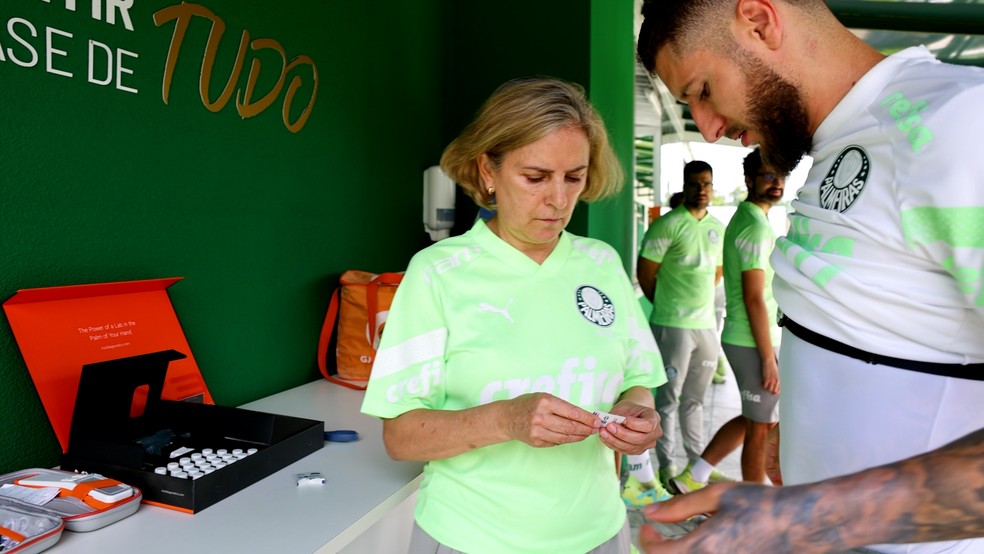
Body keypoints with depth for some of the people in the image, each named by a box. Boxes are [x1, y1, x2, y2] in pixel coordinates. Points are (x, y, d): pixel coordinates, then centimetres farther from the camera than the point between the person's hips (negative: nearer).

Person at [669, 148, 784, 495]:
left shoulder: (742, 219, 15)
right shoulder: (755, 226, -16)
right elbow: (754, 299, -21)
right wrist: (769, 358, -19)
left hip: (740, 337, 10)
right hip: (753, 343, -10)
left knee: (758, 419, 20)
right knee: (760, 428, 4)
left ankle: (692, 478, 24)